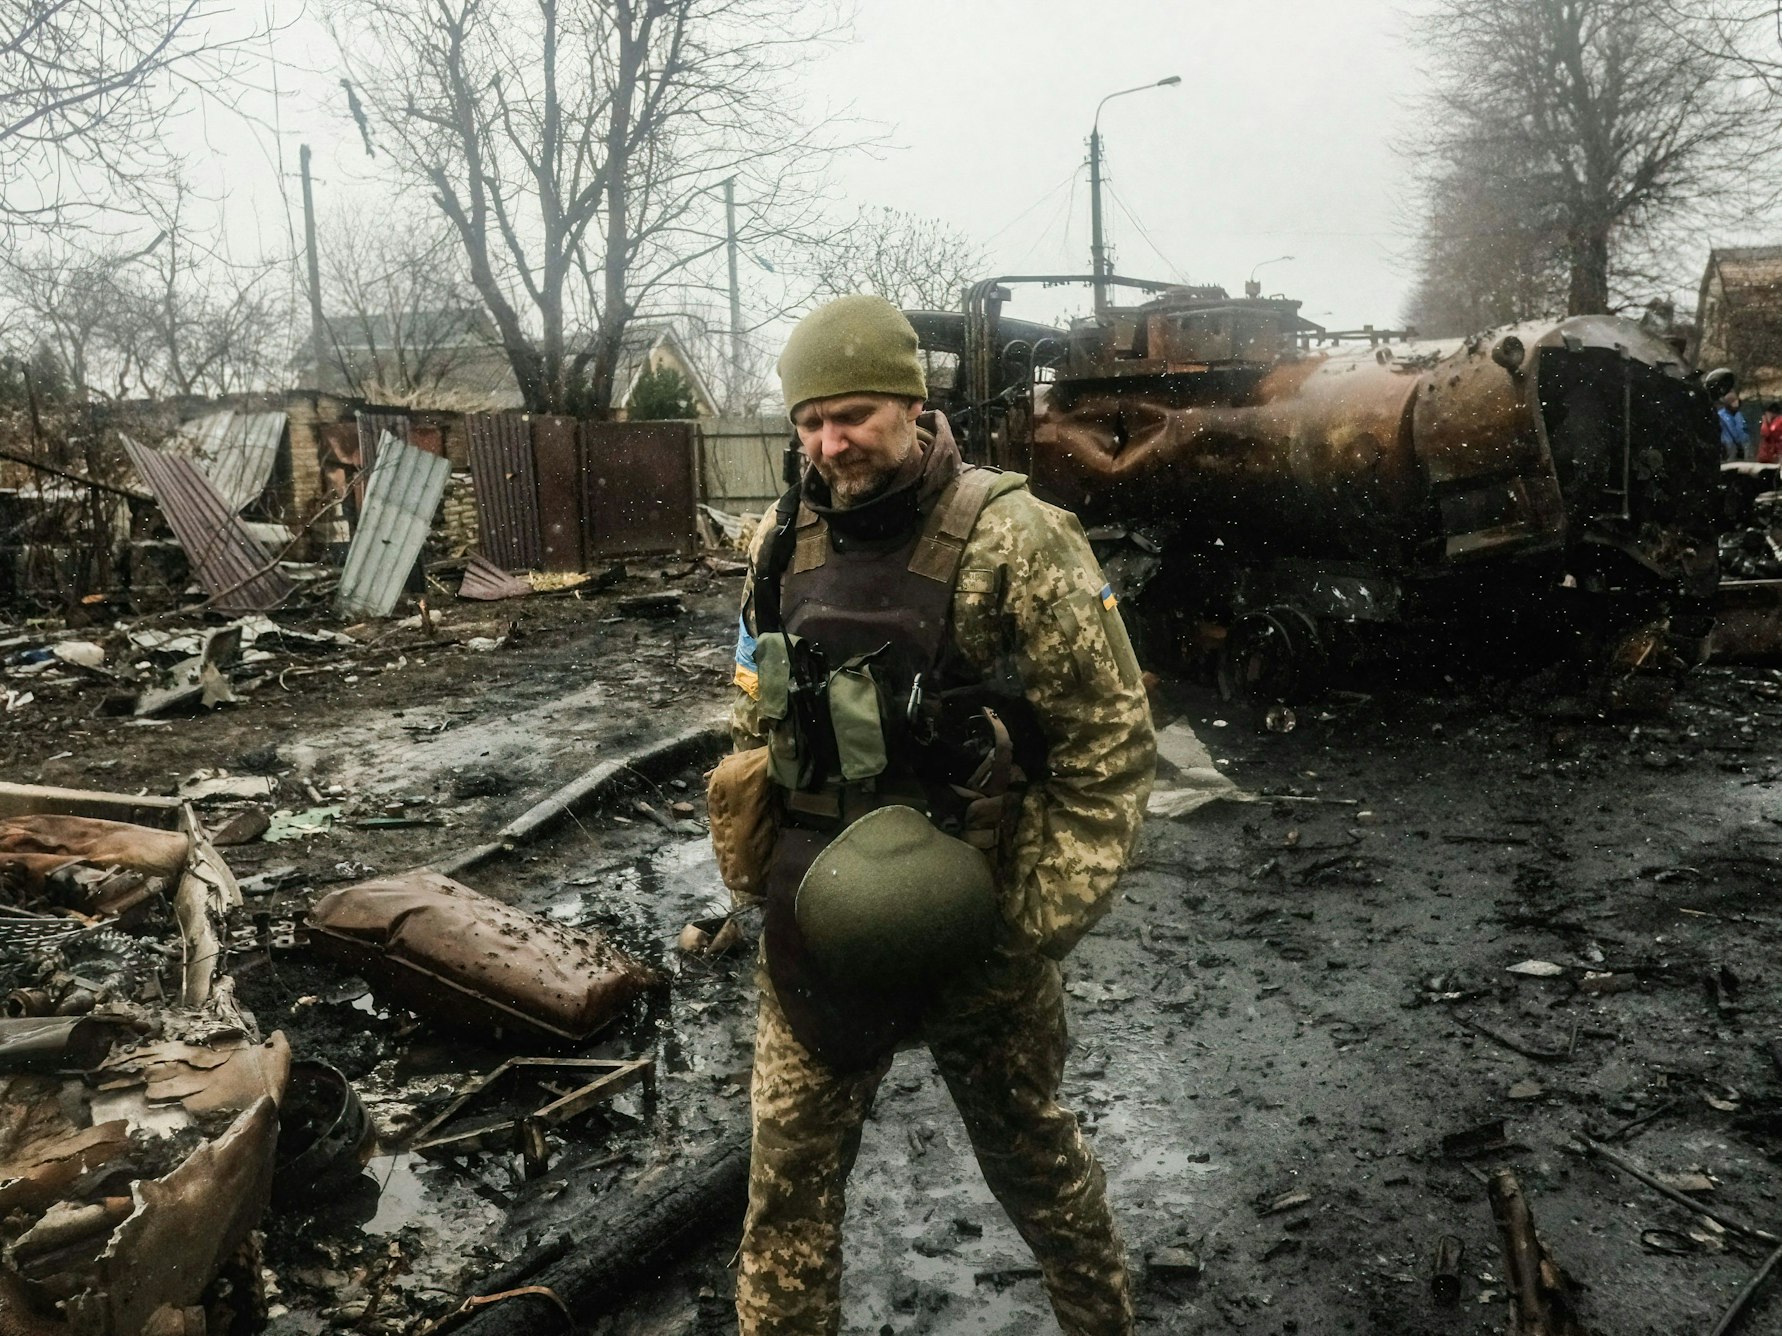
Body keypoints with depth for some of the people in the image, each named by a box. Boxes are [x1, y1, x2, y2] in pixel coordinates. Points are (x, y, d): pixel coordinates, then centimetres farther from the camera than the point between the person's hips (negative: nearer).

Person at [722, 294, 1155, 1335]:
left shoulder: (1013, 540, -16)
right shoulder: (786, 542, 1)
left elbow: (1110, 747, -14)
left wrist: (1026, 932, -16)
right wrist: (754, 854, 6)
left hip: (972, 926, -3)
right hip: (819, 923, 4)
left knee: (1030, 1151, 18)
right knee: (788, 1167, 11)